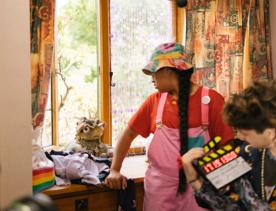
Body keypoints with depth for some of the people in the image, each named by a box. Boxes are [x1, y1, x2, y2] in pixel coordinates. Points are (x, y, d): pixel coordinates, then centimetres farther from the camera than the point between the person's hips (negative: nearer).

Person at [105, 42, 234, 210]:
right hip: (159, 186, 3)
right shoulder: (155, 101, 3)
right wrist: (115, 170, 0)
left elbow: (226, 144, -5)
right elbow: (129, 134, 9)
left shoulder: (210, 99, -7)